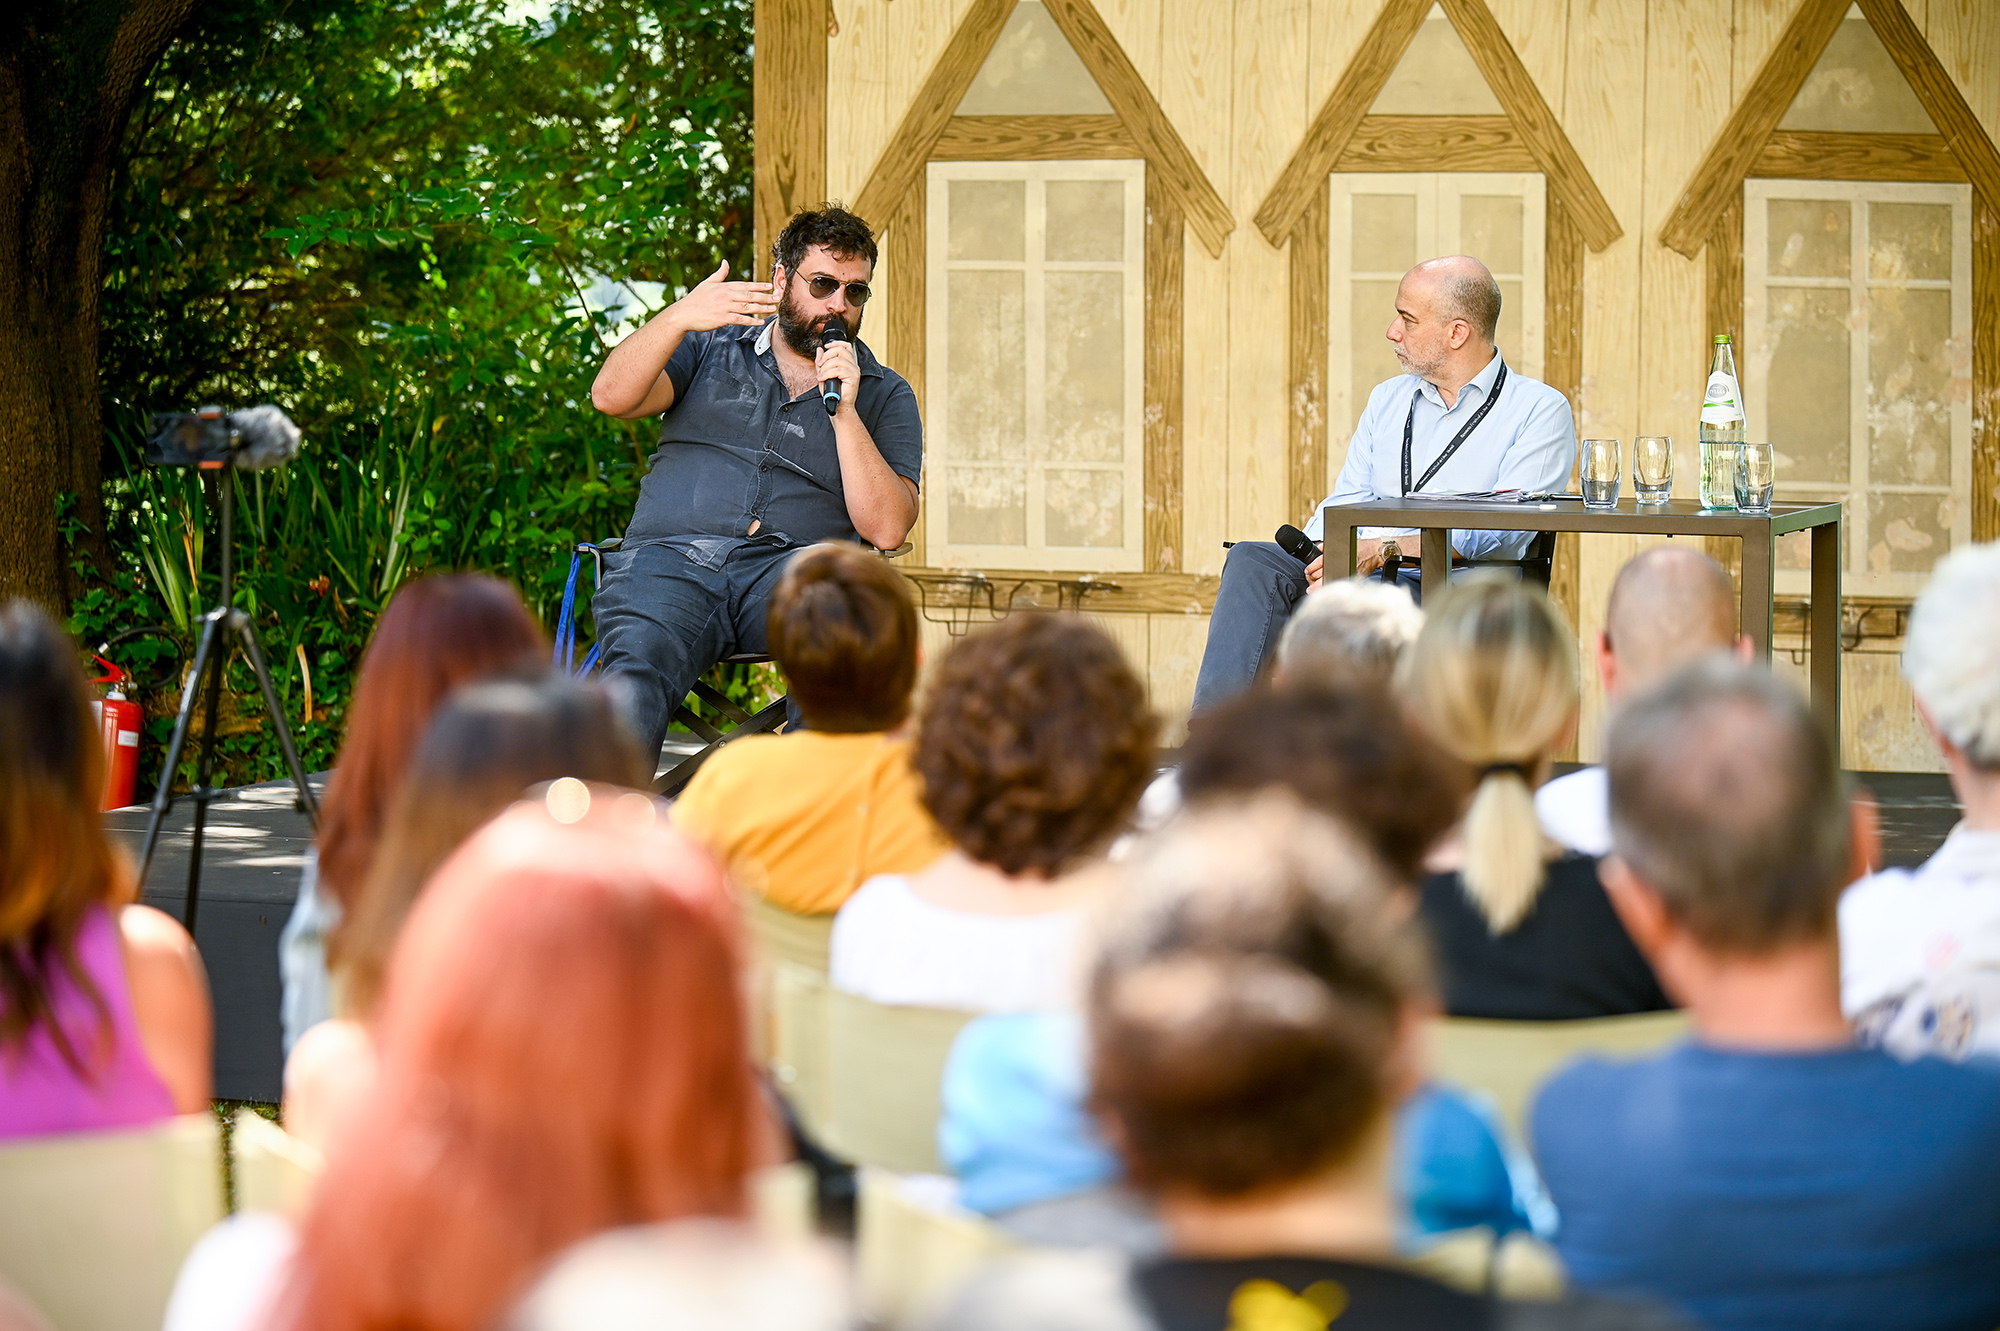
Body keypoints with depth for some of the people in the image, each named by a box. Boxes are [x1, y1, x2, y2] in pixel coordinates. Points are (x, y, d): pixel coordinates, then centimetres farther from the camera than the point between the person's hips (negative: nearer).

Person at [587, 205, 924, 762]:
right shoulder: (712, 346, 21)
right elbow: (612, 397, 4)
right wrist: (679, 317, -11)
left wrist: (845, 415, -4)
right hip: (669, 557, 0)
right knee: (636, 675, -35)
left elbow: (886, 529, 5)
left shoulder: (885, 396, 18)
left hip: (791, 568, 0)